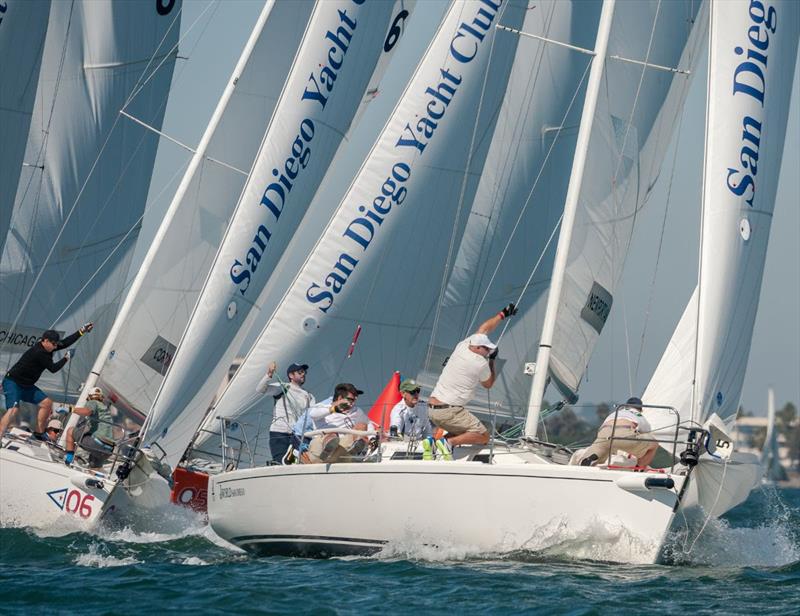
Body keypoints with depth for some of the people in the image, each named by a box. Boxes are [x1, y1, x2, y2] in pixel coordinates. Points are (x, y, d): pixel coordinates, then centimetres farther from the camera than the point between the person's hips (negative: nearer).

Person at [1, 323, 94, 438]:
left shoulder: (46, 348, 4)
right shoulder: (38, 352, -23)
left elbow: (65, 342, 13)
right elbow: (53, 368, -18)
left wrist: (82, 331, 13)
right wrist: (66, 358, -2)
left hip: (26, 386, 10)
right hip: (12, 383, -10)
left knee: (47, 403, 10)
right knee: (13, 409, -29)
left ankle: (39, 433, 20)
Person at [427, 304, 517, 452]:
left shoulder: (462, 347, 10)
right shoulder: (481, 363, -9)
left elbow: (484, 329, 25)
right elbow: (488, 384, 13)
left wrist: (503, 314, 34)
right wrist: (492, 360, 21)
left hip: (432, 409, 8)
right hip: (449, 411, -8)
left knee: (462, 432, 27)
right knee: (483, 436, -5)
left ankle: (434, 443, 2)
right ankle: (449, 442, -21)